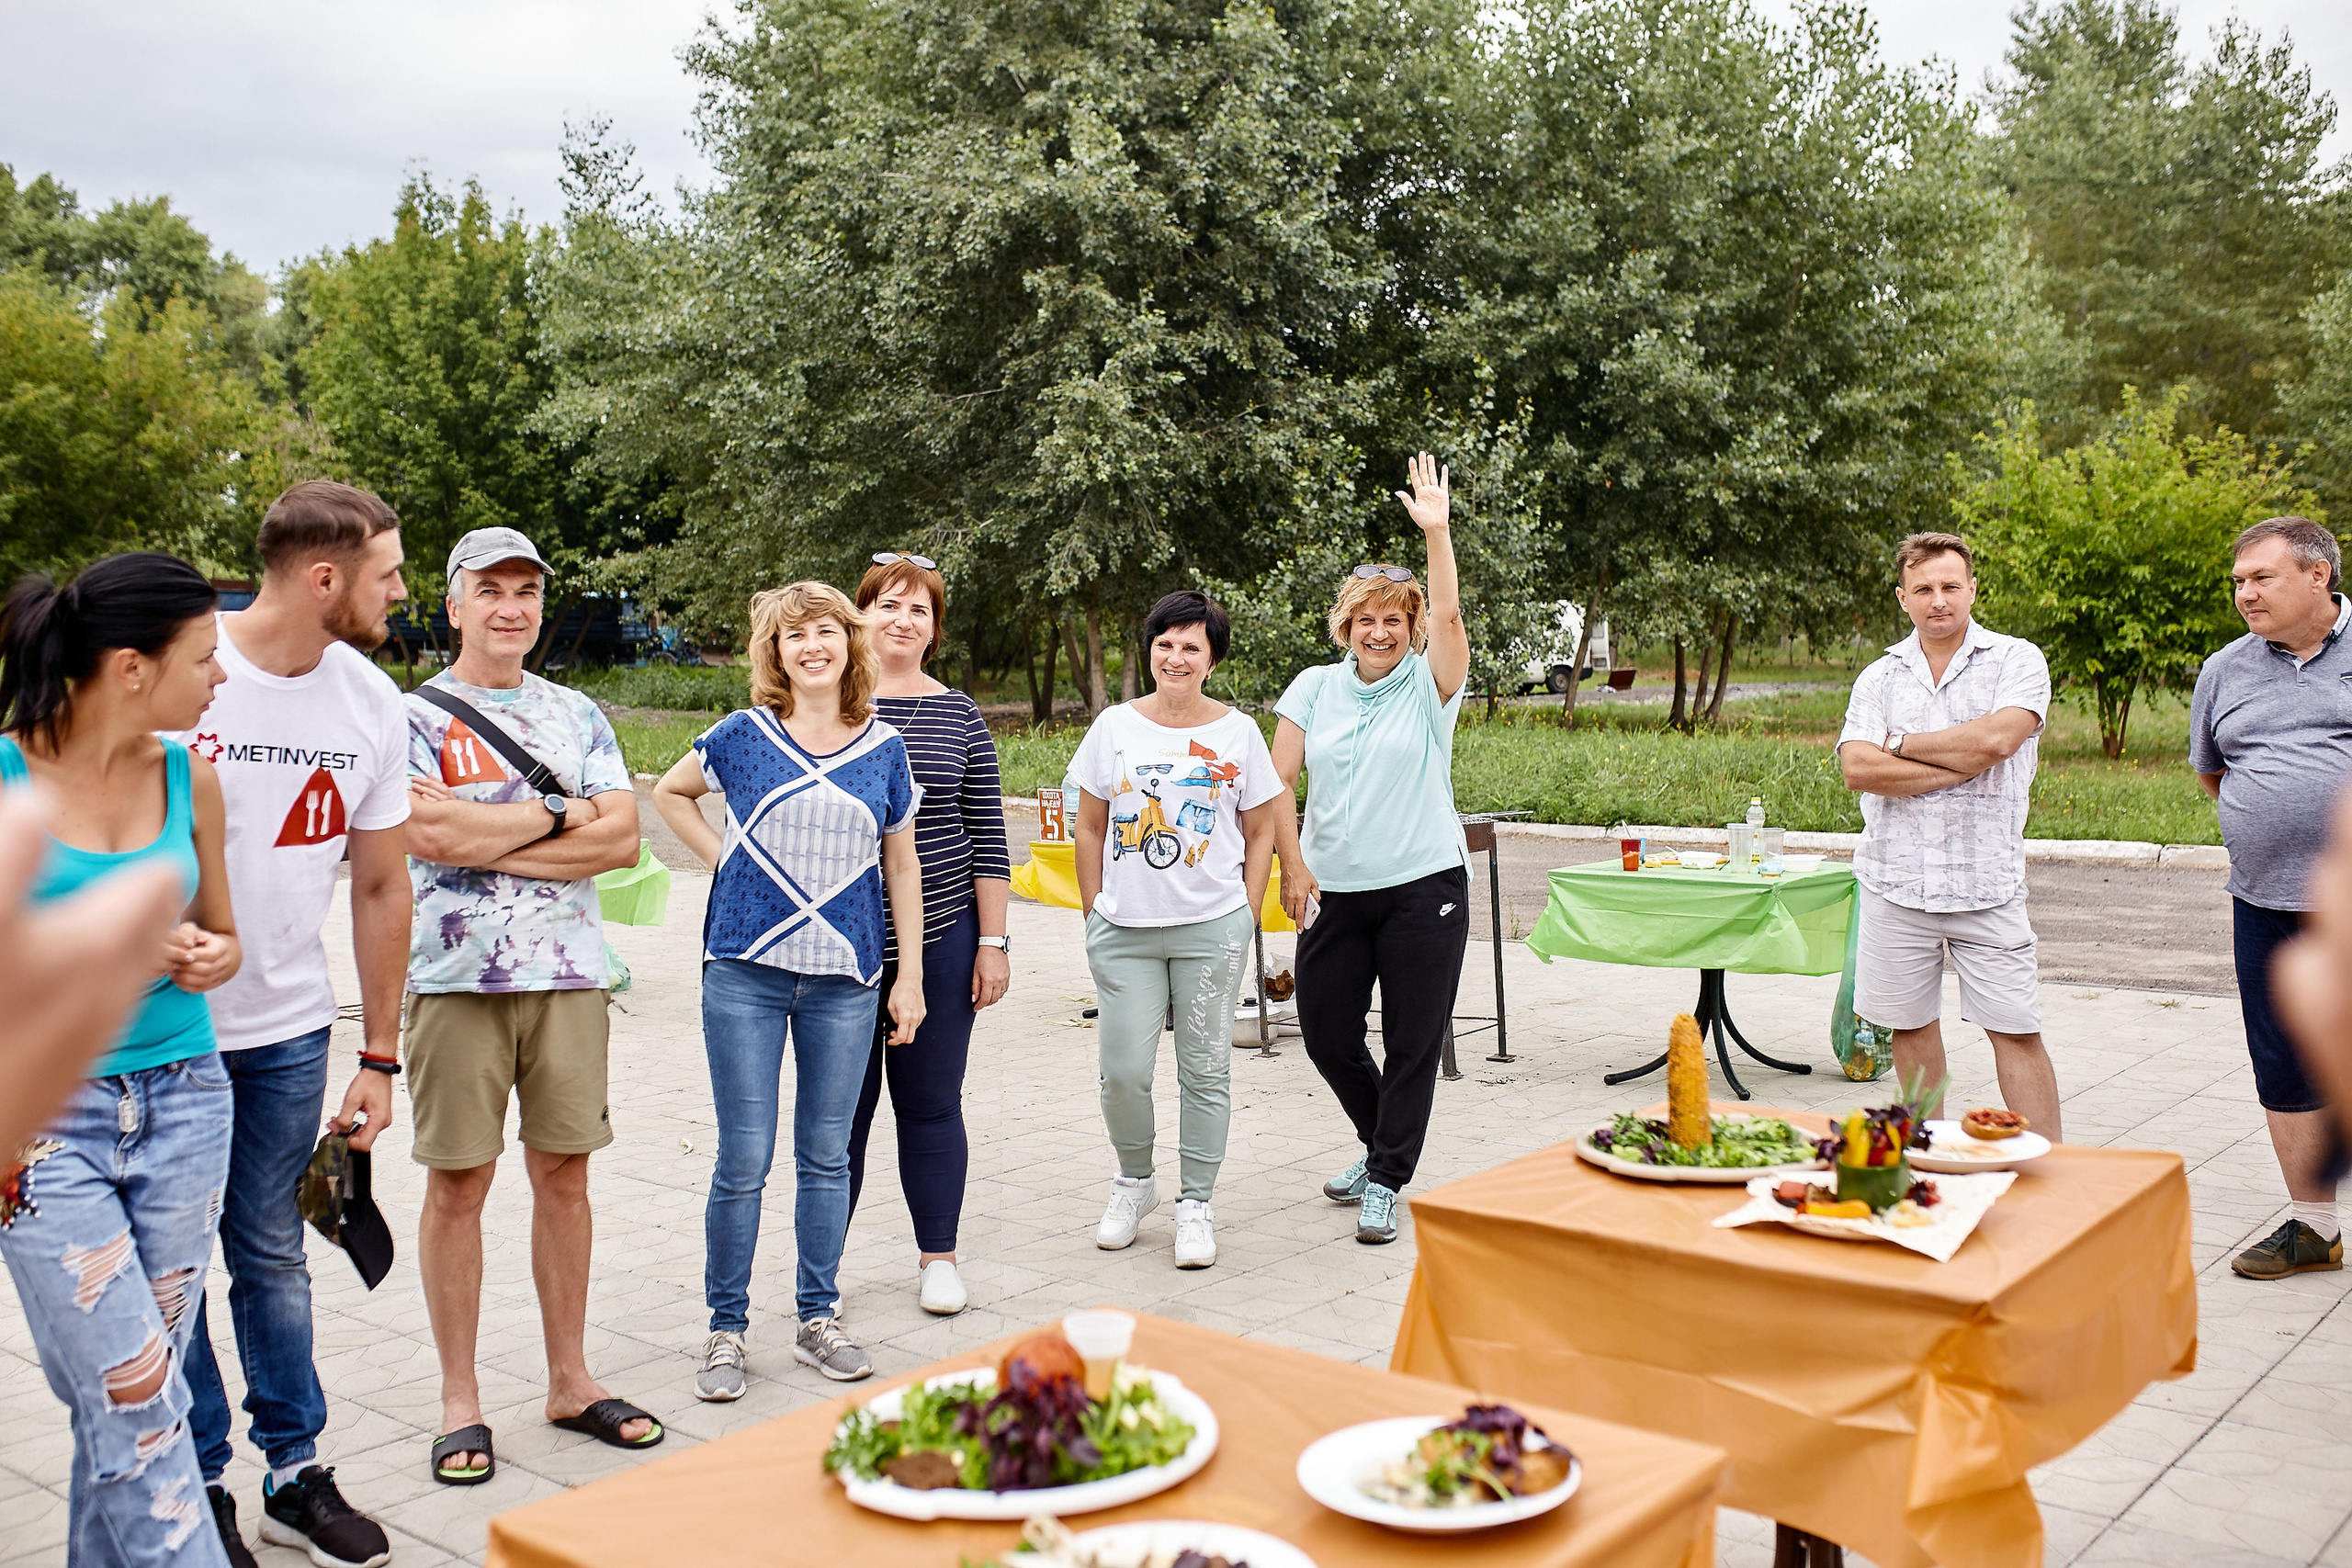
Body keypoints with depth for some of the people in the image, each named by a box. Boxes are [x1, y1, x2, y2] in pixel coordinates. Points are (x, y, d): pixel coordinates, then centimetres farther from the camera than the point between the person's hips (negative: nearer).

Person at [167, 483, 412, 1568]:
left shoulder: (373, 704, -1)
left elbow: (381, 886, 6)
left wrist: (379, 1056, 7)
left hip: (289, 1028, 3)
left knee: (272, 1254, 13)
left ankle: (295, 1475, 25)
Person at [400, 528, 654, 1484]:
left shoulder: (577, 715, 11)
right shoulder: (413, 716, 0)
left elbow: (622, 838, 0)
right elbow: (429, 833, -16)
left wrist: (488, 839, -10)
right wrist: (559, 813, -8)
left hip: (569, 974, 3)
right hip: (457, 976, -3)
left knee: (563, 1172, 9)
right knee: (459, 1181, 3)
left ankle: (569, 1379, 21)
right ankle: (460, 1398, 15)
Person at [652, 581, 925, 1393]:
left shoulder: (884, 749, 5)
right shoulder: (744, 735, 1)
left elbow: (901, 868, 10)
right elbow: (669, 792, 18)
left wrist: (910, 976, 7)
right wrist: (721, 859, 3)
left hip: (846, 978, 2)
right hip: (747, 971, -2)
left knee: (826, 1155, 10)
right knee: (744, 1160, 0)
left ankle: (817, 1319, 23)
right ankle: (726, 1328, 15)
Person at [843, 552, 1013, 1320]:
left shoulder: (959, 715, 4)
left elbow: (987, 837, 4)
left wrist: (993, 942, 0)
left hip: (940, 940, 1)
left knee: (932, 1102, 9)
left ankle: (938, 1256, 22)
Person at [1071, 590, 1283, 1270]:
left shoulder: (1237, 732, 3)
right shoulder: (1115, 725, 5)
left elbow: (1261, 832, 8)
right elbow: (1090, 828, 10)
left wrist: (1247, 917, 2)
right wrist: (1094, 912, 5)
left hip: (1211, 927, -1)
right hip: (1124, 930, 1)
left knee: (1205, 1069, 5)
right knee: (1123, 1069, -1)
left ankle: (1196, 1204, 18)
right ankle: (1134, 1181, 24)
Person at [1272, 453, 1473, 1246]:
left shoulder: (1428, 685, -1)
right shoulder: (1315, 688, 6)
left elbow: (1448, 617, -19)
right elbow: (1279, 781, 3)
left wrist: (1436, 532, -27)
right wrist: (1292, 865, -6)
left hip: (1423, 887, -3)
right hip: (1333, 890, 3)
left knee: (1414, 1042, 1)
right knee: (1325, 1031, 8)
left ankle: (1385, 1181, 15)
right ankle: (1381, 1142, 34)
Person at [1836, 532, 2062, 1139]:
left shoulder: (2016, 661, 2)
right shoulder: (1879, 677, 8)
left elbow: (1996, 739, -17)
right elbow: (1858, 770, -7)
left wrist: (1902, 744, -4)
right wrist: (1960, 764, -12)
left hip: (1987, 883, -3)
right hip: (1896, 881, 3)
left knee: (2016, 1030, -2)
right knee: (1911, 1024, 11)